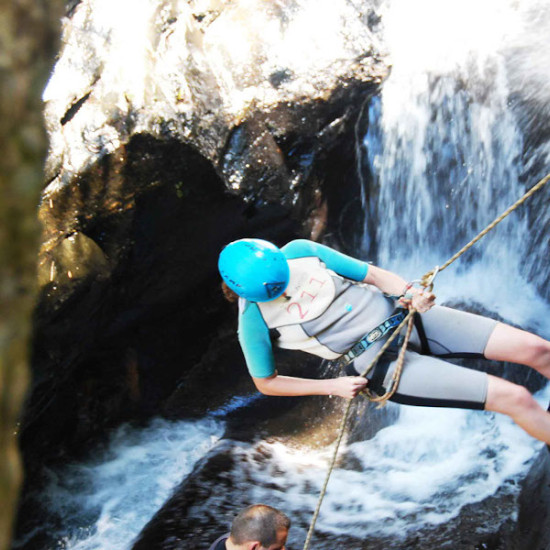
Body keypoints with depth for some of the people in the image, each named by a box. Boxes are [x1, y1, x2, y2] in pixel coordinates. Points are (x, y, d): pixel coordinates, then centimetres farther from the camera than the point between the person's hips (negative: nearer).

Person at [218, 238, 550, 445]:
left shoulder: (299, 252, -5)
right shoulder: (254, 322, -12)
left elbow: (372, 275, 3)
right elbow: (266, 383, 1)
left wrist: (410, 292, -17)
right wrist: (333, 386, -7)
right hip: (380, 364, -4)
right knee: (515, 398, -13)